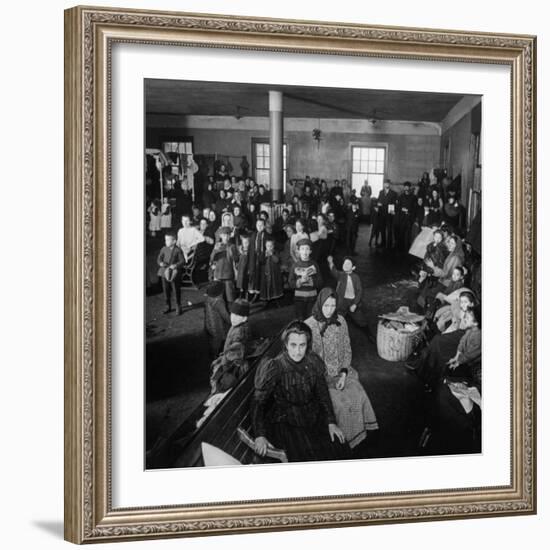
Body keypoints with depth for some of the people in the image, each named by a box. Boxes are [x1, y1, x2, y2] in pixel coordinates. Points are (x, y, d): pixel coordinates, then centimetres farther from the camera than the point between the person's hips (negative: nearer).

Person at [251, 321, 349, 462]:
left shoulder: (314, 362, -3)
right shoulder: (274, 368, -17)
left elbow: (323, 394, 9)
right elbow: (258, 402, -14)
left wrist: (331, 423, 2)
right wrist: (259, 436, -22)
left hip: (314, 419, 5)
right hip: (285, 423, -5)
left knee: (340, 449, -11)